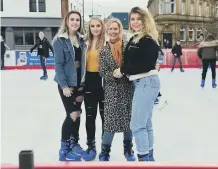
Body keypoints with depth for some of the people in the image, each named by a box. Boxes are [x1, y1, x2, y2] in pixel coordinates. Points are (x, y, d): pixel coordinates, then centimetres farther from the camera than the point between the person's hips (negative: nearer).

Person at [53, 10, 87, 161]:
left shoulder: (81, 39, 9)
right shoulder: (60, 40, -8)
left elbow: (83, 62, 10)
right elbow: (58, 64, -13)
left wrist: (83, 83, 6)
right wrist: (64, 85, -18)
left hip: (79, 83, 6)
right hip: (66, 83, -6)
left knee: (77, 113, 9)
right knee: (73, 114, -8)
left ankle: (74, 144, 22)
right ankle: (64, 149, 6)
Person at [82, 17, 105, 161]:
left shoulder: (107, 42, -8)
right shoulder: (86, 43, 9)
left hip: (103, 81, -4)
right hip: (89, 82, 5)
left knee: (105, 115, 8)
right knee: (90, 116, 11)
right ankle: (91, 146, 24)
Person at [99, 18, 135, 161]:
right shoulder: (104, 51, 1)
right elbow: (102, 72, -1)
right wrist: (113, 74, -19)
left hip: (128, 88, 1)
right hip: (112, 90, -1)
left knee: (129, 119, 10)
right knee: (111, 121, -4)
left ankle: (128, 149, 28)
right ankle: (105, 151, 13)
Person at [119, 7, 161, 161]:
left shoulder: (148, 40, -13)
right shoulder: (134, 39, 15)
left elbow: (146, 65, -22)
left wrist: (123, 70, -14)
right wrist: (124, 70, -3)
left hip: (147, 82, -10)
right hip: (141, 83, 10)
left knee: (137, 125, -7)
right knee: (146, 124, 16)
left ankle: (144, 158, 2)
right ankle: (149, 157, 27)